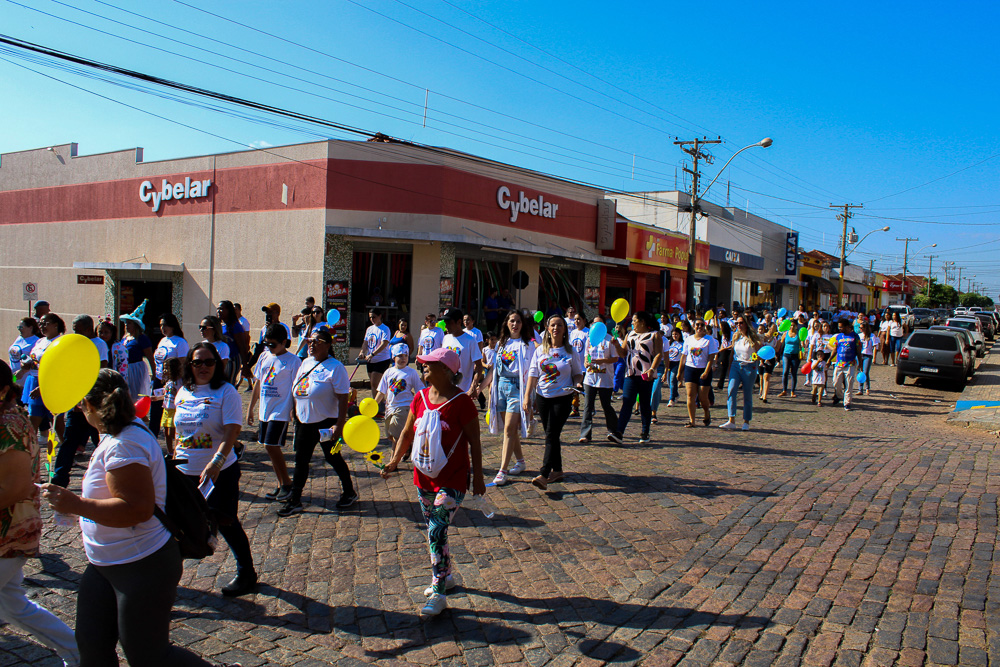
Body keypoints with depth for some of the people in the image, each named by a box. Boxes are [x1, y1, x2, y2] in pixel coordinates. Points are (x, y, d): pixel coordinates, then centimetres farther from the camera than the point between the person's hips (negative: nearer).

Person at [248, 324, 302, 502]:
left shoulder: (293, 361, -9)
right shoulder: (264, 357, 10)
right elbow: (258, 383, 16)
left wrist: (294, 410, -16)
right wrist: (250, 407, 16)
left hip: (281, 411, -7)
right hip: (265, 410, 7)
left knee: (271, 446, -11)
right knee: (271, 448, 10)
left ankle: (287, 482, 5)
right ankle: (281, 484, 21)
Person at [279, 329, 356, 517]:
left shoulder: (335, 367, -15)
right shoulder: (305, 363, 8)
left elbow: (343, 397, -18)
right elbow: (296, 391, 16)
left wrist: (339, 424, -23)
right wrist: (296, 415, 14)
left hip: (326, 422, -7)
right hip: (304, 422, 7)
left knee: (333, 457, 5)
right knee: (301, 460, 11)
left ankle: (349, 493, 23)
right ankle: (294, 501, 21)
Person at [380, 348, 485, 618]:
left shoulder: (461, 402, -15)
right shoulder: (420, 398, 3)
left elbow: (474, 442, -10)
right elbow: (407, 433, 13)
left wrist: (478, 476, -9)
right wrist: (394, 461, 3)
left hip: (453, 479, -7)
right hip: (424, 476, 7)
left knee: (436, 531, -12)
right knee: (433, 531, 17)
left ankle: (439, 594, -1)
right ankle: (445, 576, 37)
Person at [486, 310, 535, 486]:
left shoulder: (528, 344, -4)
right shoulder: (501, 343, 14)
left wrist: (528, 395, -15)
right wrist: (491, 386, 14)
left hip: (516, 386, -6)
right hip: (501, 385, 6)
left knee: (509, 428, -10)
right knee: (510, 428, 11)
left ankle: (503, 470, -9)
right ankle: (520, 461, 27)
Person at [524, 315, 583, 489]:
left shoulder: (570, 352, -1)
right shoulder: (540, 351, 5)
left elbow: (578, 373, 7)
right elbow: (533, 375, 5)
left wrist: (577, 383, -15)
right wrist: (527, 397, -2)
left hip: (563, 398, -3)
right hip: (543, 397, 3)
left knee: (551, 435, -10)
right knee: (551, 435, 10)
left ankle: (543, 475, -15)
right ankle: (557, 470, 24)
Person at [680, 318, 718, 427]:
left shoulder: (709, 340, -2)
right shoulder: (689, 339, 9)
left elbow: (711, 358, -6)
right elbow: (683, 356, 13)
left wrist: (706, 372, -15)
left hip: (704, 370, -3)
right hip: (690, 369, 3)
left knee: (703, 397, -1)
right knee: (690, 395, -6)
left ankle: (707, 414, 29)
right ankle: (691, 421, -2)